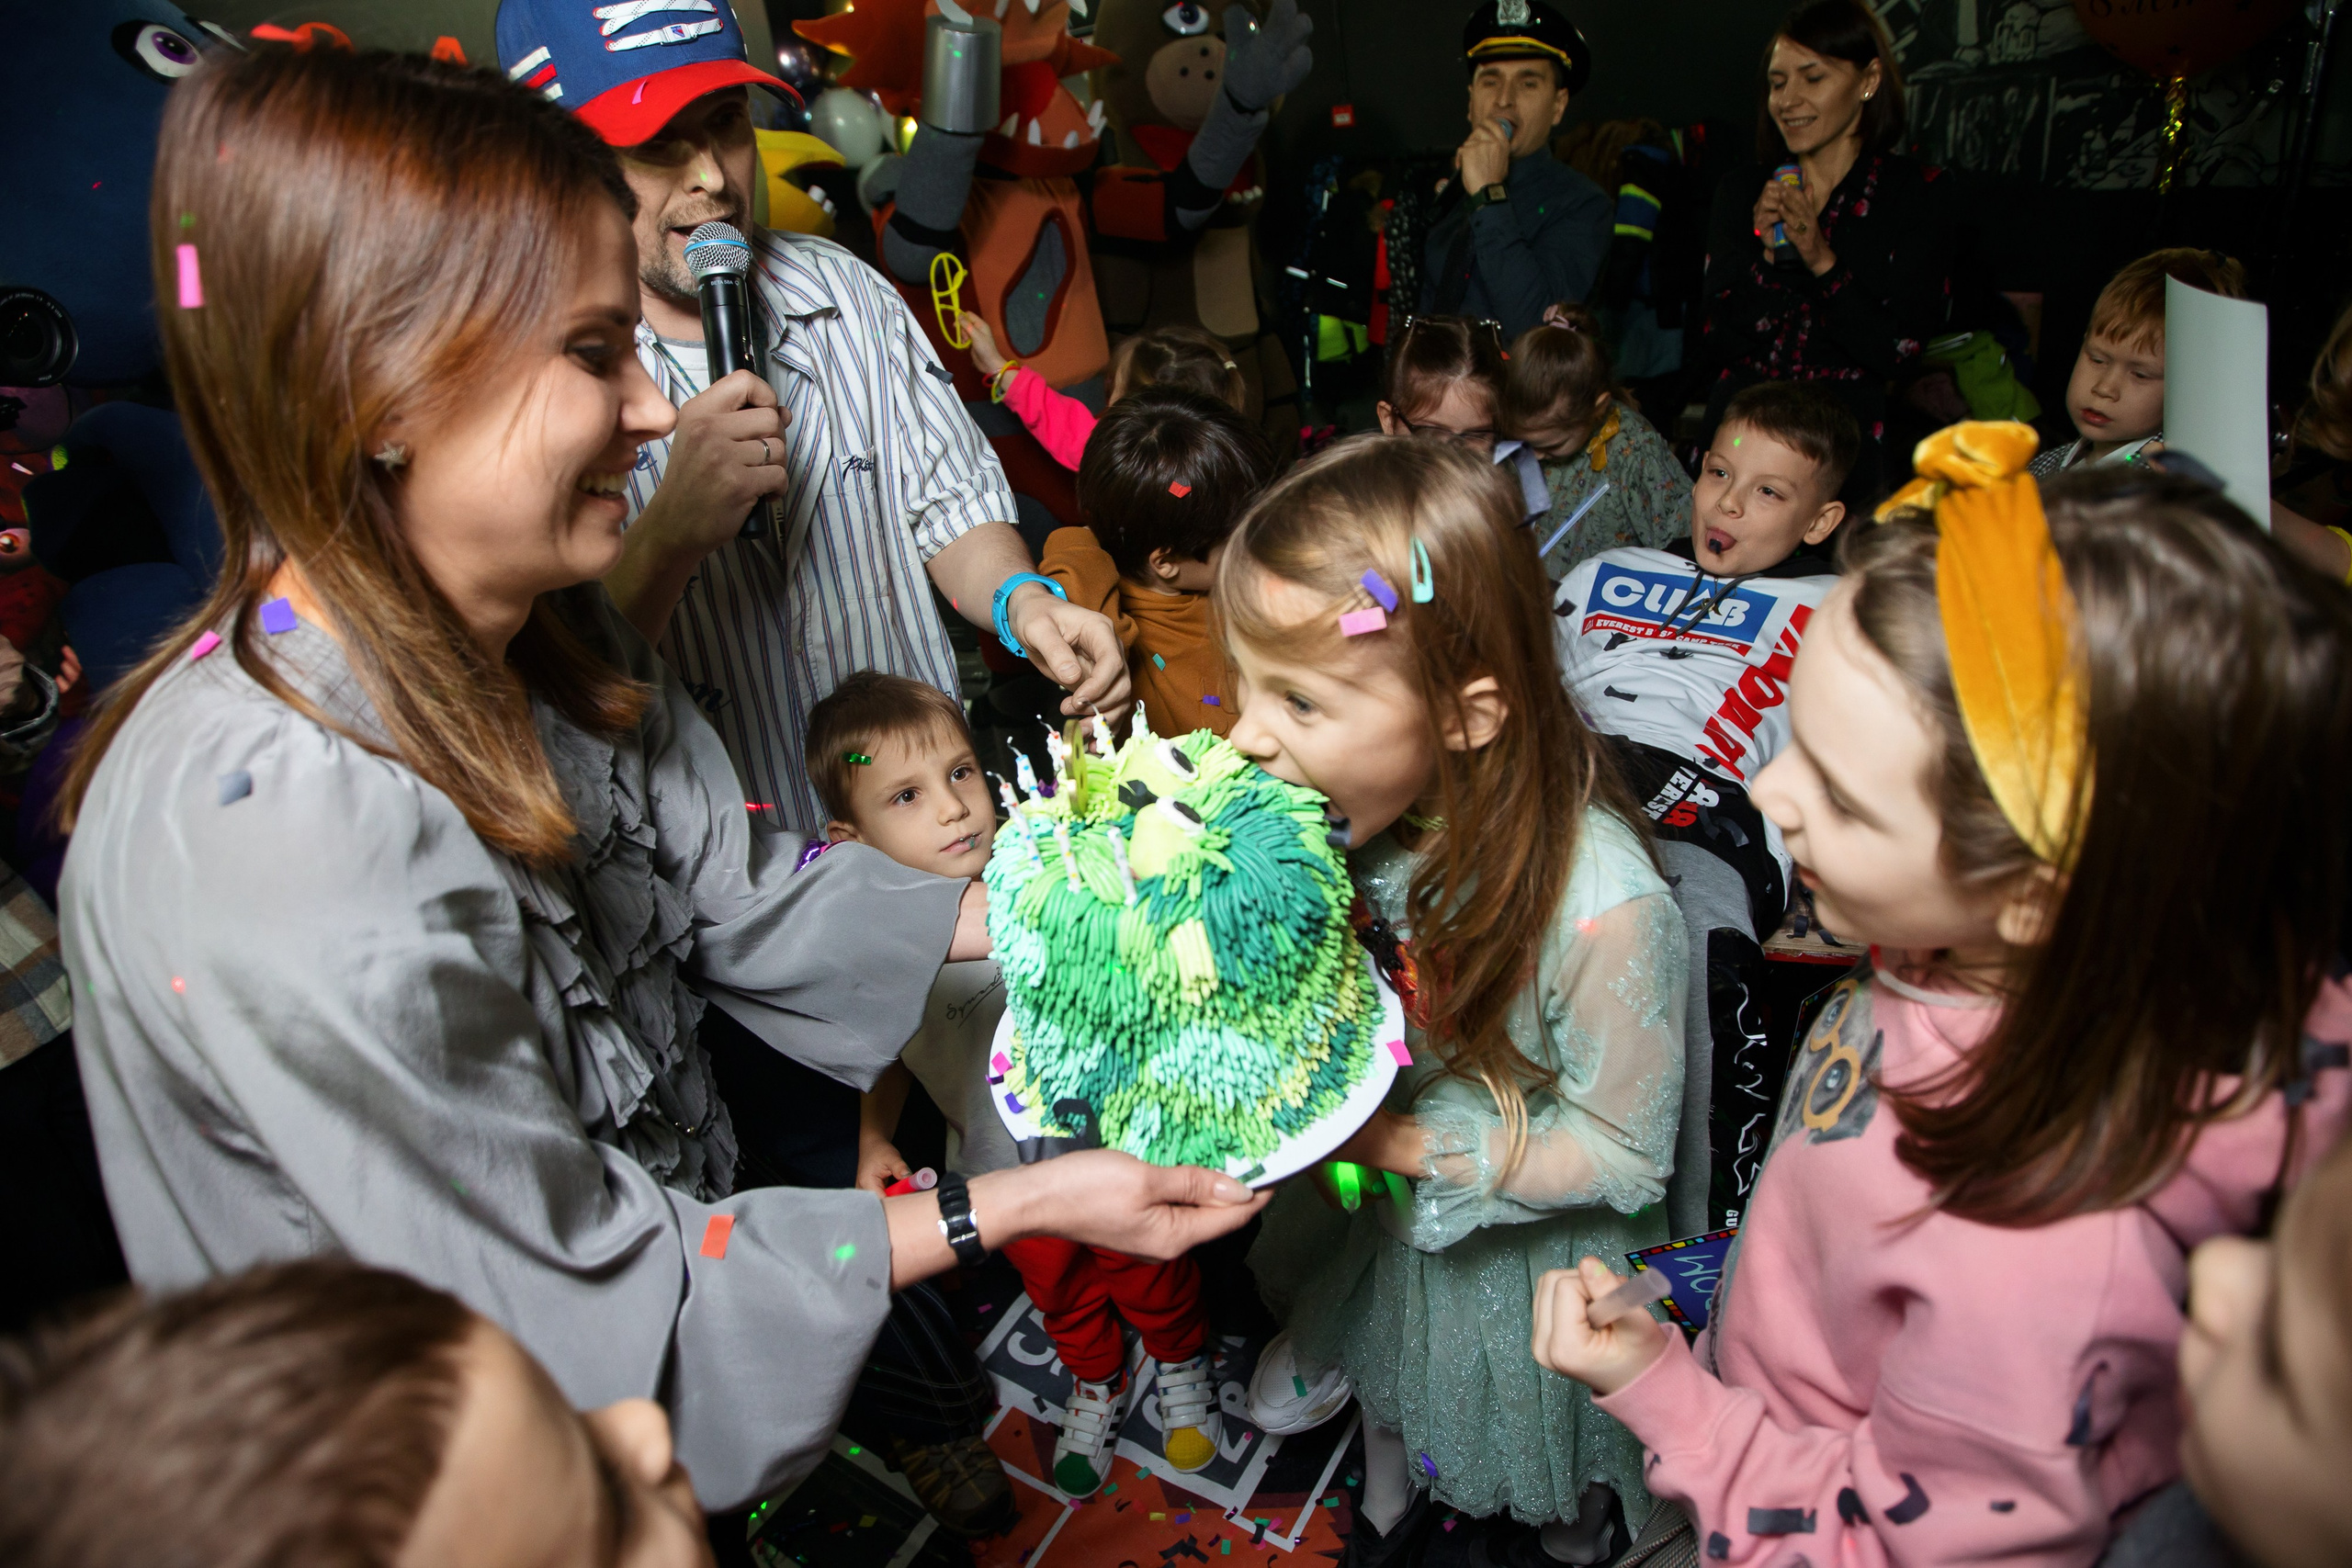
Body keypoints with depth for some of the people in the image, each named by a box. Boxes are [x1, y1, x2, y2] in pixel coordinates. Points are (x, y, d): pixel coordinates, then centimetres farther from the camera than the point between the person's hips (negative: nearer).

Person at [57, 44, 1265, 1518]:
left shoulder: (538, 628, -11)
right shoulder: (277, 848, -37)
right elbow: (573, 1305, -28)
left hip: (673, 1212, 6)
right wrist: (1007, 1211, -25)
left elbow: (737, 898, -5)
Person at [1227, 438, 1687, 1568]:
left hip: (1534, 1246, -3)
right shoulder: (1353, 804, -25)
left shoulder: (1602, 907, -41)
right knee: (1387, 1373, 34)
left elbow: (1623, 1154, -25)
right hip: (1383, 1201, 4)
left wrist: (1402, 1145, -32)